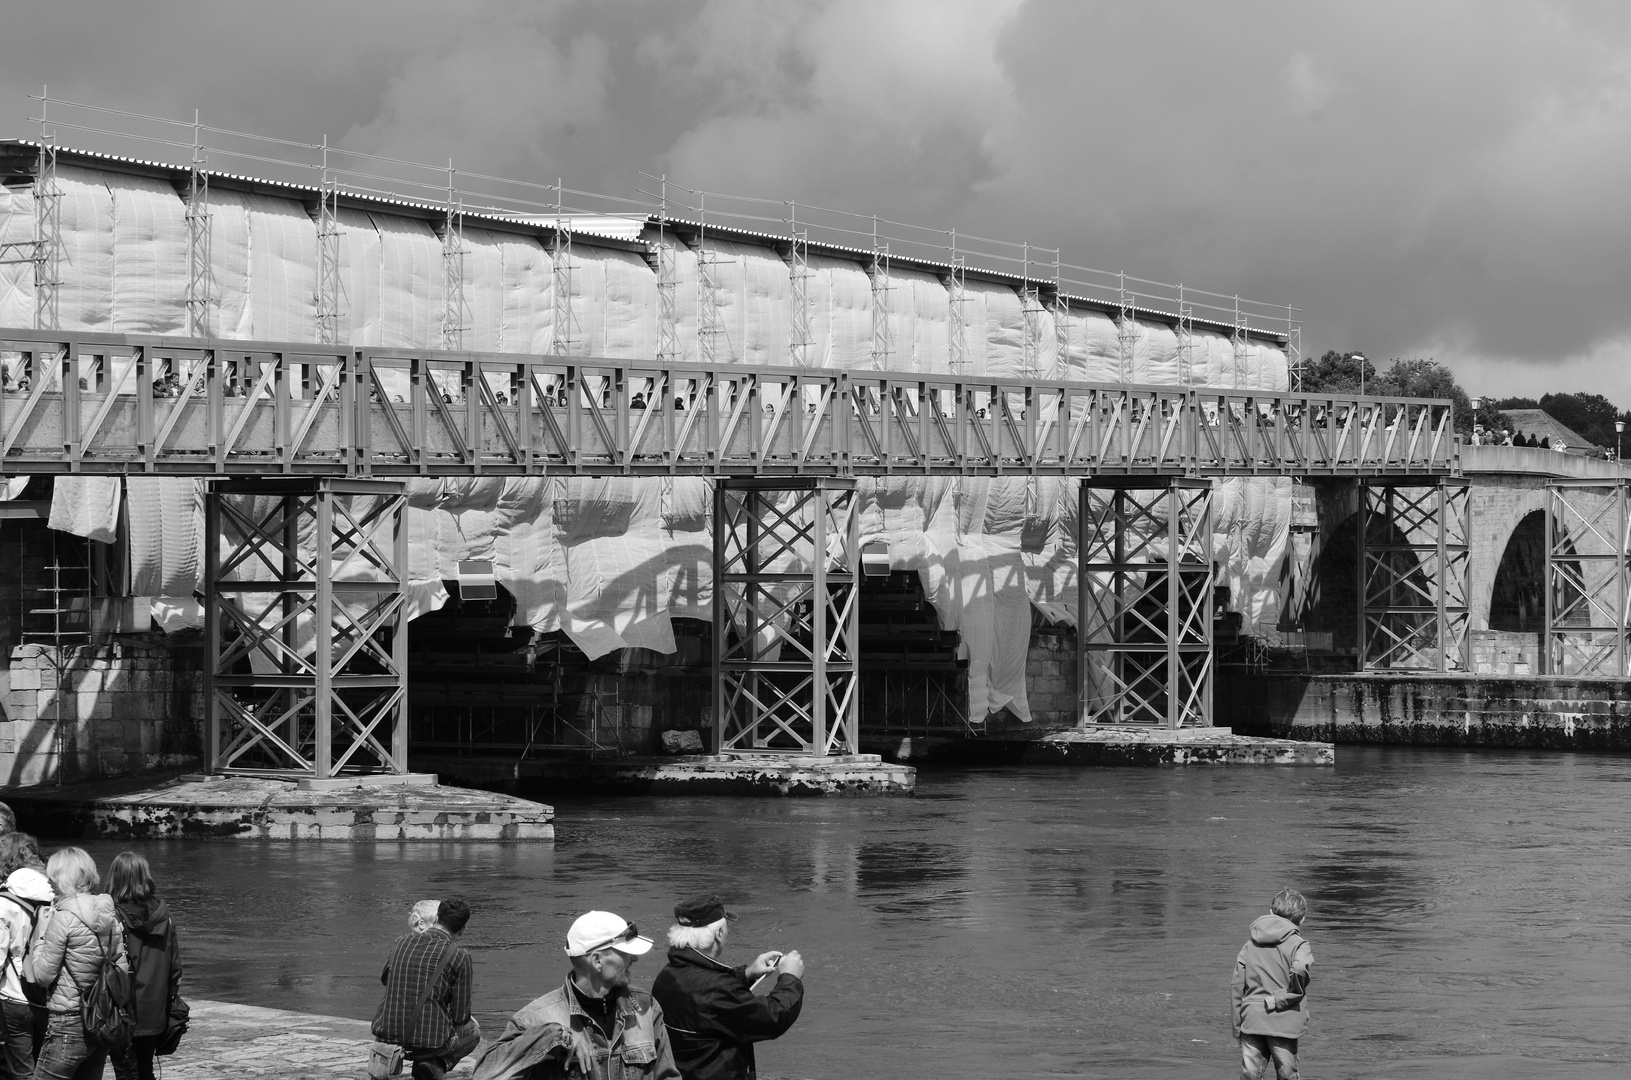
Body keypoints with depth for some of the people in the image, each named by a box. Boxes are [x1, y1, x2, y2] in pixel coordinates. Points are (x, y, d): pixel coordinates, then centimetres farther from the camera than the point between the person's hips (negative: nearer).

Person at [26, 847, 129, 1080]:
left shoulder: (63, 919, -14)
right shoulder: (110, 916, 6)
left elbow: (42, 976, -10)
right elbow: (122, 968, 10)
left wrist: (42, 932, 0)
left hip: (70, 1023, -7)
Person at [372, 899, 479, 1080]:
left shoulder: (403, 941, 5)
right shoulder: (459, 957, -9)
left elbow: (384, 978, 24)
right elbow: (460, 1016, -4)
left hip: (387, 1034, 5)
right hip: (431, 1041, -5)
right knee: (473, 1029, 25)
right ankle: (438, 1064, -1)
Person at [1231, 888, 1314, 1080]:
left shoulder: (1250, 945, 12)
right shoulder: (1298, 944, -3)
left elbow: (1236, 987, 9)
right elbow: (1300, 970, -26)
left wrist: (1237, 1026, 14)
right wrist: (1279, 999, -12)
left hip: (1251, 1020, 3)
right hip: (1284, 1021, -3)